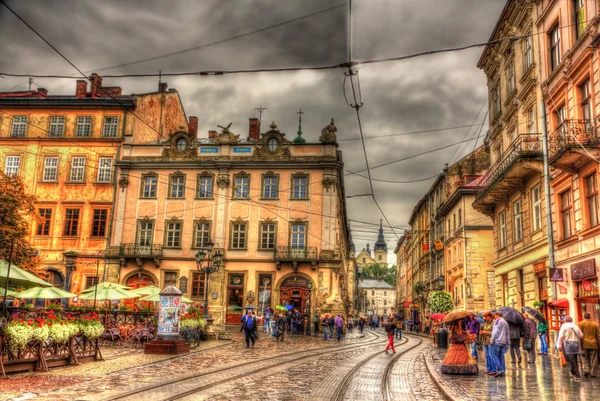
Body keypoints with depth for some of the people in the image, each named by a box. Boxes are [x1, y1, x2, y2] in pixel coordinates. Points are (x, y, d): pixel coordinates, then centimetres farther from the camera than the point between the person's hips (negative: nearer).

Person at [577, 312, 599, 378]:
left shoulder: (580, 324, 0)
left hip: (584, 344, -2)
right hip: (594, 345, 2)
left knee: (584, 358, 7)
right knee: (593, 360, 5)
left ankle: (586, 370, -9)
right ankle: (593, 373, 4)